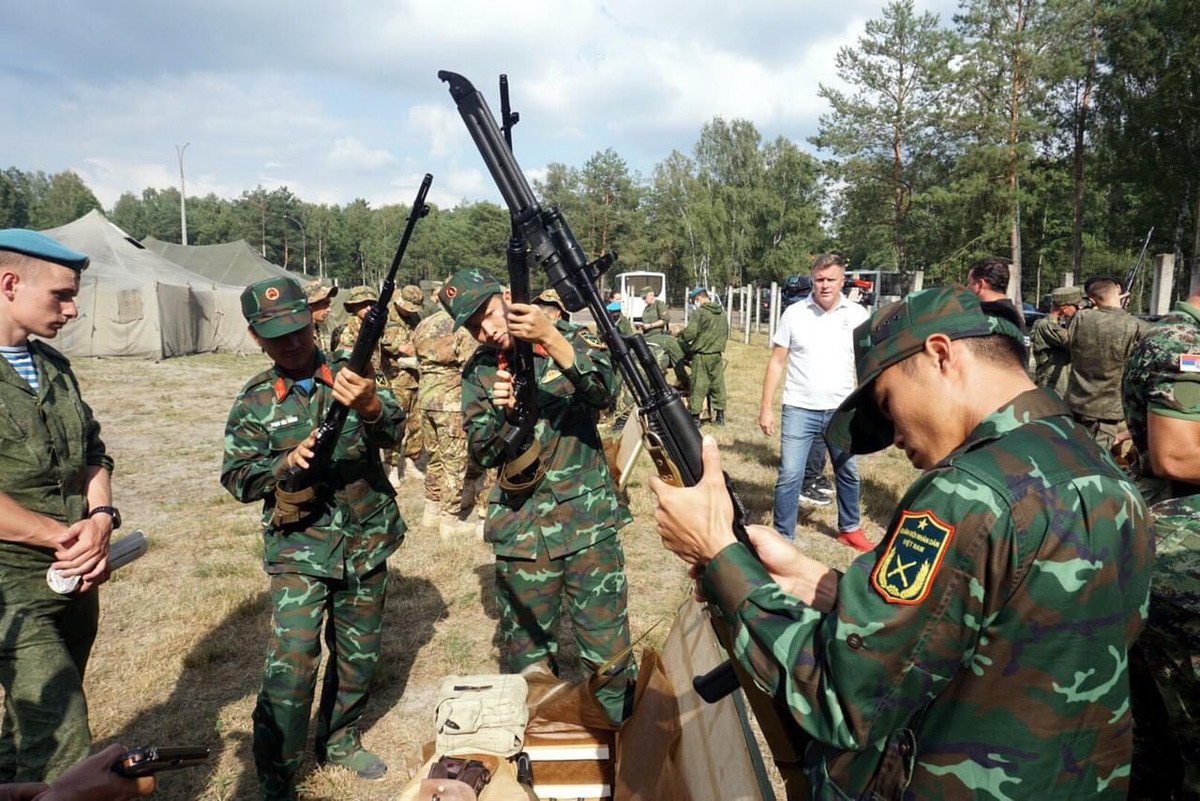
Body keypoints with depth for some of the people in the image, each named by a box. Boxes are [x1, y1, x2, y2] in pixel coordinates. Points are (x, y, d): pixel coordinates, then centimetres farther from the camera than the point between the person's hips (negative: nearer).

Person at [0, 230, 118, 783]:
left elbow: (93, 455, 12)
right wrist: (65, 536, -16)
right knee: (64, 759, -7)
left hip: (76, 577, 7)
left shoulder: (55, 368, 9)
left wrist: (100, 521, -7)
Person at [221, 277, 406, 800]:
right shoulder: (254, 402, -1)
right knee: (291, 662, -9)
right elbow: (237, 480, -2)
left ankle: (339, 740, 39)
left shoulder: (350, 373, -2)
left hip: (367, 544, 2)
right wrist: (286, 462, -23)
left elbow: (394, 430, -17)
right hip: (300, 548, -2)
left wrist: (368, 405, -40)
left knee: (360, 655, 15)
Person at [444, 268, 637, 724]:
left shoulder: (568, 337, 0)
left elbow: (605, 392, -18)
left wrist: (550, 338, -29)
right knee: (527, 657, 14)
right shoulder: (478, 372, 7)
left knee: (608, 651, 2)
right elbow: (482, 454, 1)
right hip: (520, 531, 3)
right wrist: (499, 410, -19)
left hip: (587, 520, -2)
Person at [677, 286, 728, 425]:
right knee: (718, 384, 13)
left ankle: (695, 416, 4)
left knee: (698, 386, 0)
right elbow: (726, 334, 18)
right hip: (717, 355, 6)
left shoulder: (699, 313, -12)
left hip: (701, 355, -6)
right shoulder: (722, 313, 11)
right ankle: (720, 415, 20)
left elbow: (689, 334, -17)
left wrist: (679, 335, 2)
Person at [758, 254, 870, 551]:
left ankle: (849, 529, 37)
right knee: (789, 476, -4)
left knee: (848, 473, 17)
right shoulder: (794, 313, -4)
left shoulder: (857, 315, -1)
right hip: (799, 410, -2)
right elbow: (777, 361, -1)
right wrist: (766, 407, -4)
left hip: (842, 410, 2)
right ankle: (782, 537, 10)